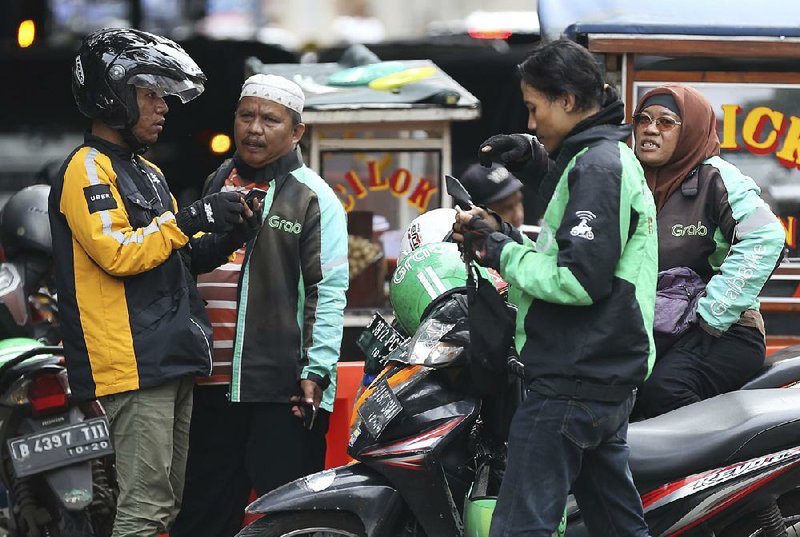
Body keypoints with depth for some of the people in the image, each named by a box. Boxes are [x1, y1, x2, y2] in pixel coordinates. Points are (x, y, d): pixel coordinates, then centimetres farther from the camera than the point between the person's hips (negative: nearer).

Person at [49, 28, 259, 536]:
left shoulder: (147, 172, 22)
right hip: (134, 362, -10)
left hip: (175, 360, 10)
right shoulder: (88, 170, -8)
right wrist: (188, 219, -16)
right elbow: (118, 253, -20)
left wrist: (223, 239, 7)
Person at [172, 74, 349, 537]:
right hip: (212, 384, 6)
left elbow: (329, 290, -8)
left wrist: (316, 371, -17)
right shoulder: (216, 186, 18)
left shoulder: (313, 197, -2)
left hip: (285, 390, -6)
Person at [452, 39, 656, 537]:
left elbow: (579, 279, -21)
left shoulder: (596, 165, -13)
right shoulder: (616, 159, 20)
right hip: (607, 381, 11)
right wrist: (503, 235, 9)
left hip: (573, 383, -11)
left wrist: (502, 252, -11)